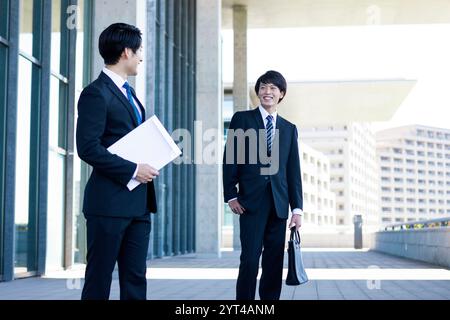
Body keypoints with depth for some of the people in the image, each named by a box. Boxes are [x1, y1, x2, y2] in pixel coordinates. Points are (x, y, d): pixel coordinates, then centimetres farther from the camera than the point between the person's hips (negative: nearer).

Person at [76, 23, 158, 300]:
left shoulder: (129, 93, 19)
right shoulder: (96, 93, -9)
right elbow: (88, 148, -17)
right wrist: (132, 170, -16)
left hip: (138, 202, 9)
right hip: (110, 201, -9)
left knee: (136, 279, 9)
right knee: (99, 279, 0)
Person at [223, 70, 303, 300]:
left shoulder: (289, 129, 14)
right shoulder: (242, 119, 6)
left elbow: (294, 171, 11)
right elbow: (230, 159, 2)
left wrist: (297, 208, 6)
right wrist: (231, 196, -5)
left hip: (279, 204, 3)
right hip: (251, 201, -3)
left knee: (275, 261, 4)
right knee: (250, 258, -8)